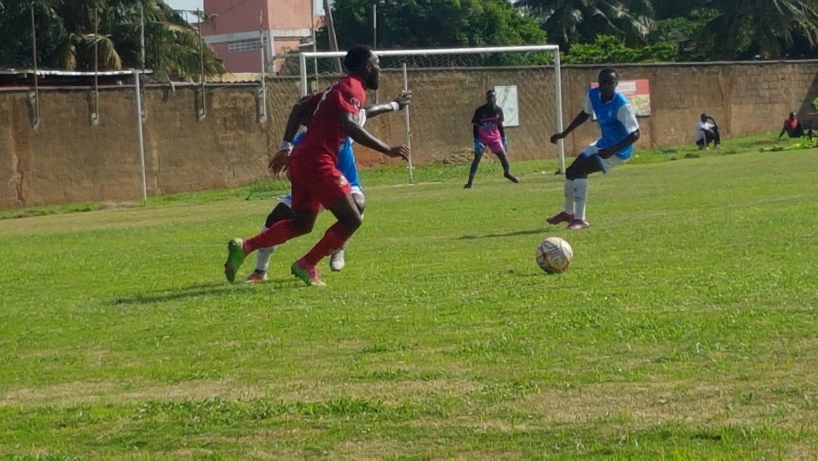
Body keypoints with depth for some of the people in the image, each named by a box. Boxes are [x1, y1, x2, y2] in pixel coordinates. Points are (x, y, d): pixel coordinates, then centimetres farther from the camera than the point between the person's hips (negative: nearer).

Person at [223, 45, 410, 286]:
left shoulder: (339, 87, 20)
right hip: (317, 163, -10)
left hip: (302, 159, 10)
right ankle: (306, 266, 0)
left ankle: (244, 247, 10)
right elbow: (350, 126, -27)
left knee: (301, 224, 18)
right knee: (351, 220, -4)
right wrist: (388, 150, -28)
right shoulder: (353, 88, -10)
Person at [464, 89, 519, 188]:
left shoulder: (498, 110, -3)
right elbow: (475, 126, -11)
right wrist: (476, 141, -17)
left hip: (495, 137, 3)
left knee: (502, 155, 2)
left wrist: (504, 138, 8)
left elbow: (500, 125, 9)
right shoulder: (480, 110, -15)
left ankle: (507, 173, 30)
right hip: (482, 138, -3)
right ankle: (470, 182, -10)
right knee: (477, 159, -9)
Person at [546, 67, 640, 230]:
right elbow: (585, 114, 15)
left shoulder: (622, 106, -29)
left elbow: (635, 134, -28)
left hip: (618, 151, -8)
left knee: (578, 170, -22)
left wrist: (612, 150, -38)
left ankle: (579, 219, -18)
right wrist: (564, 133, 13)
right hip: (603, 143, 8)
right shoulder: (593, 95, -7)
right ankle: (568, 212, 39)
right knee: (571, 171, 14)